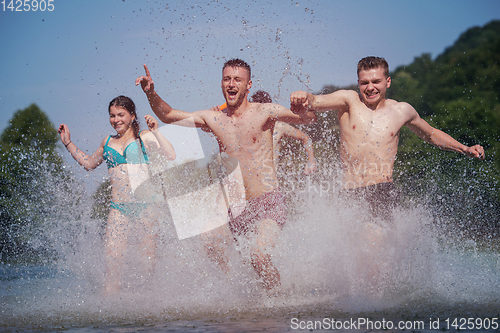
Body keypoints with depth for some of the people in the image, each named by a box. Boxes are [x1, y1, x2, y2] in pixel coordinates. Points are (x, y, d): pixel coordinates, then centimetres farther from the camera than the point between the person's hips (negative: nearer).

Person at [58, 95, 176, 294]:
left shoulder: (143, 138, 5)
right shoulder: (108, 142, 16)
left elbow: (171, 156, -6)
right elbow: (89, 163, 32)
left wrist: (155, 132, -12)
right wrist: (68, 143, 28)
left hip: (144, 204, -3)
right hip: (119, 207, 3)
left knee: (148, 256, 0)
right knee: (112, 256, -11)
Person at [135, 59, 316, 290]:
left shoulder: (264, 113, -3)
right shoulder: (213, 119, 8)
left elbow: (309, 119, -9)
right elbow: (168, 116, 15)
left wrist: (303, 108, -32)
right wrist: (151, 93, -1)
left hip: (268, 202, -5)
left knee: (259, 255, -23)